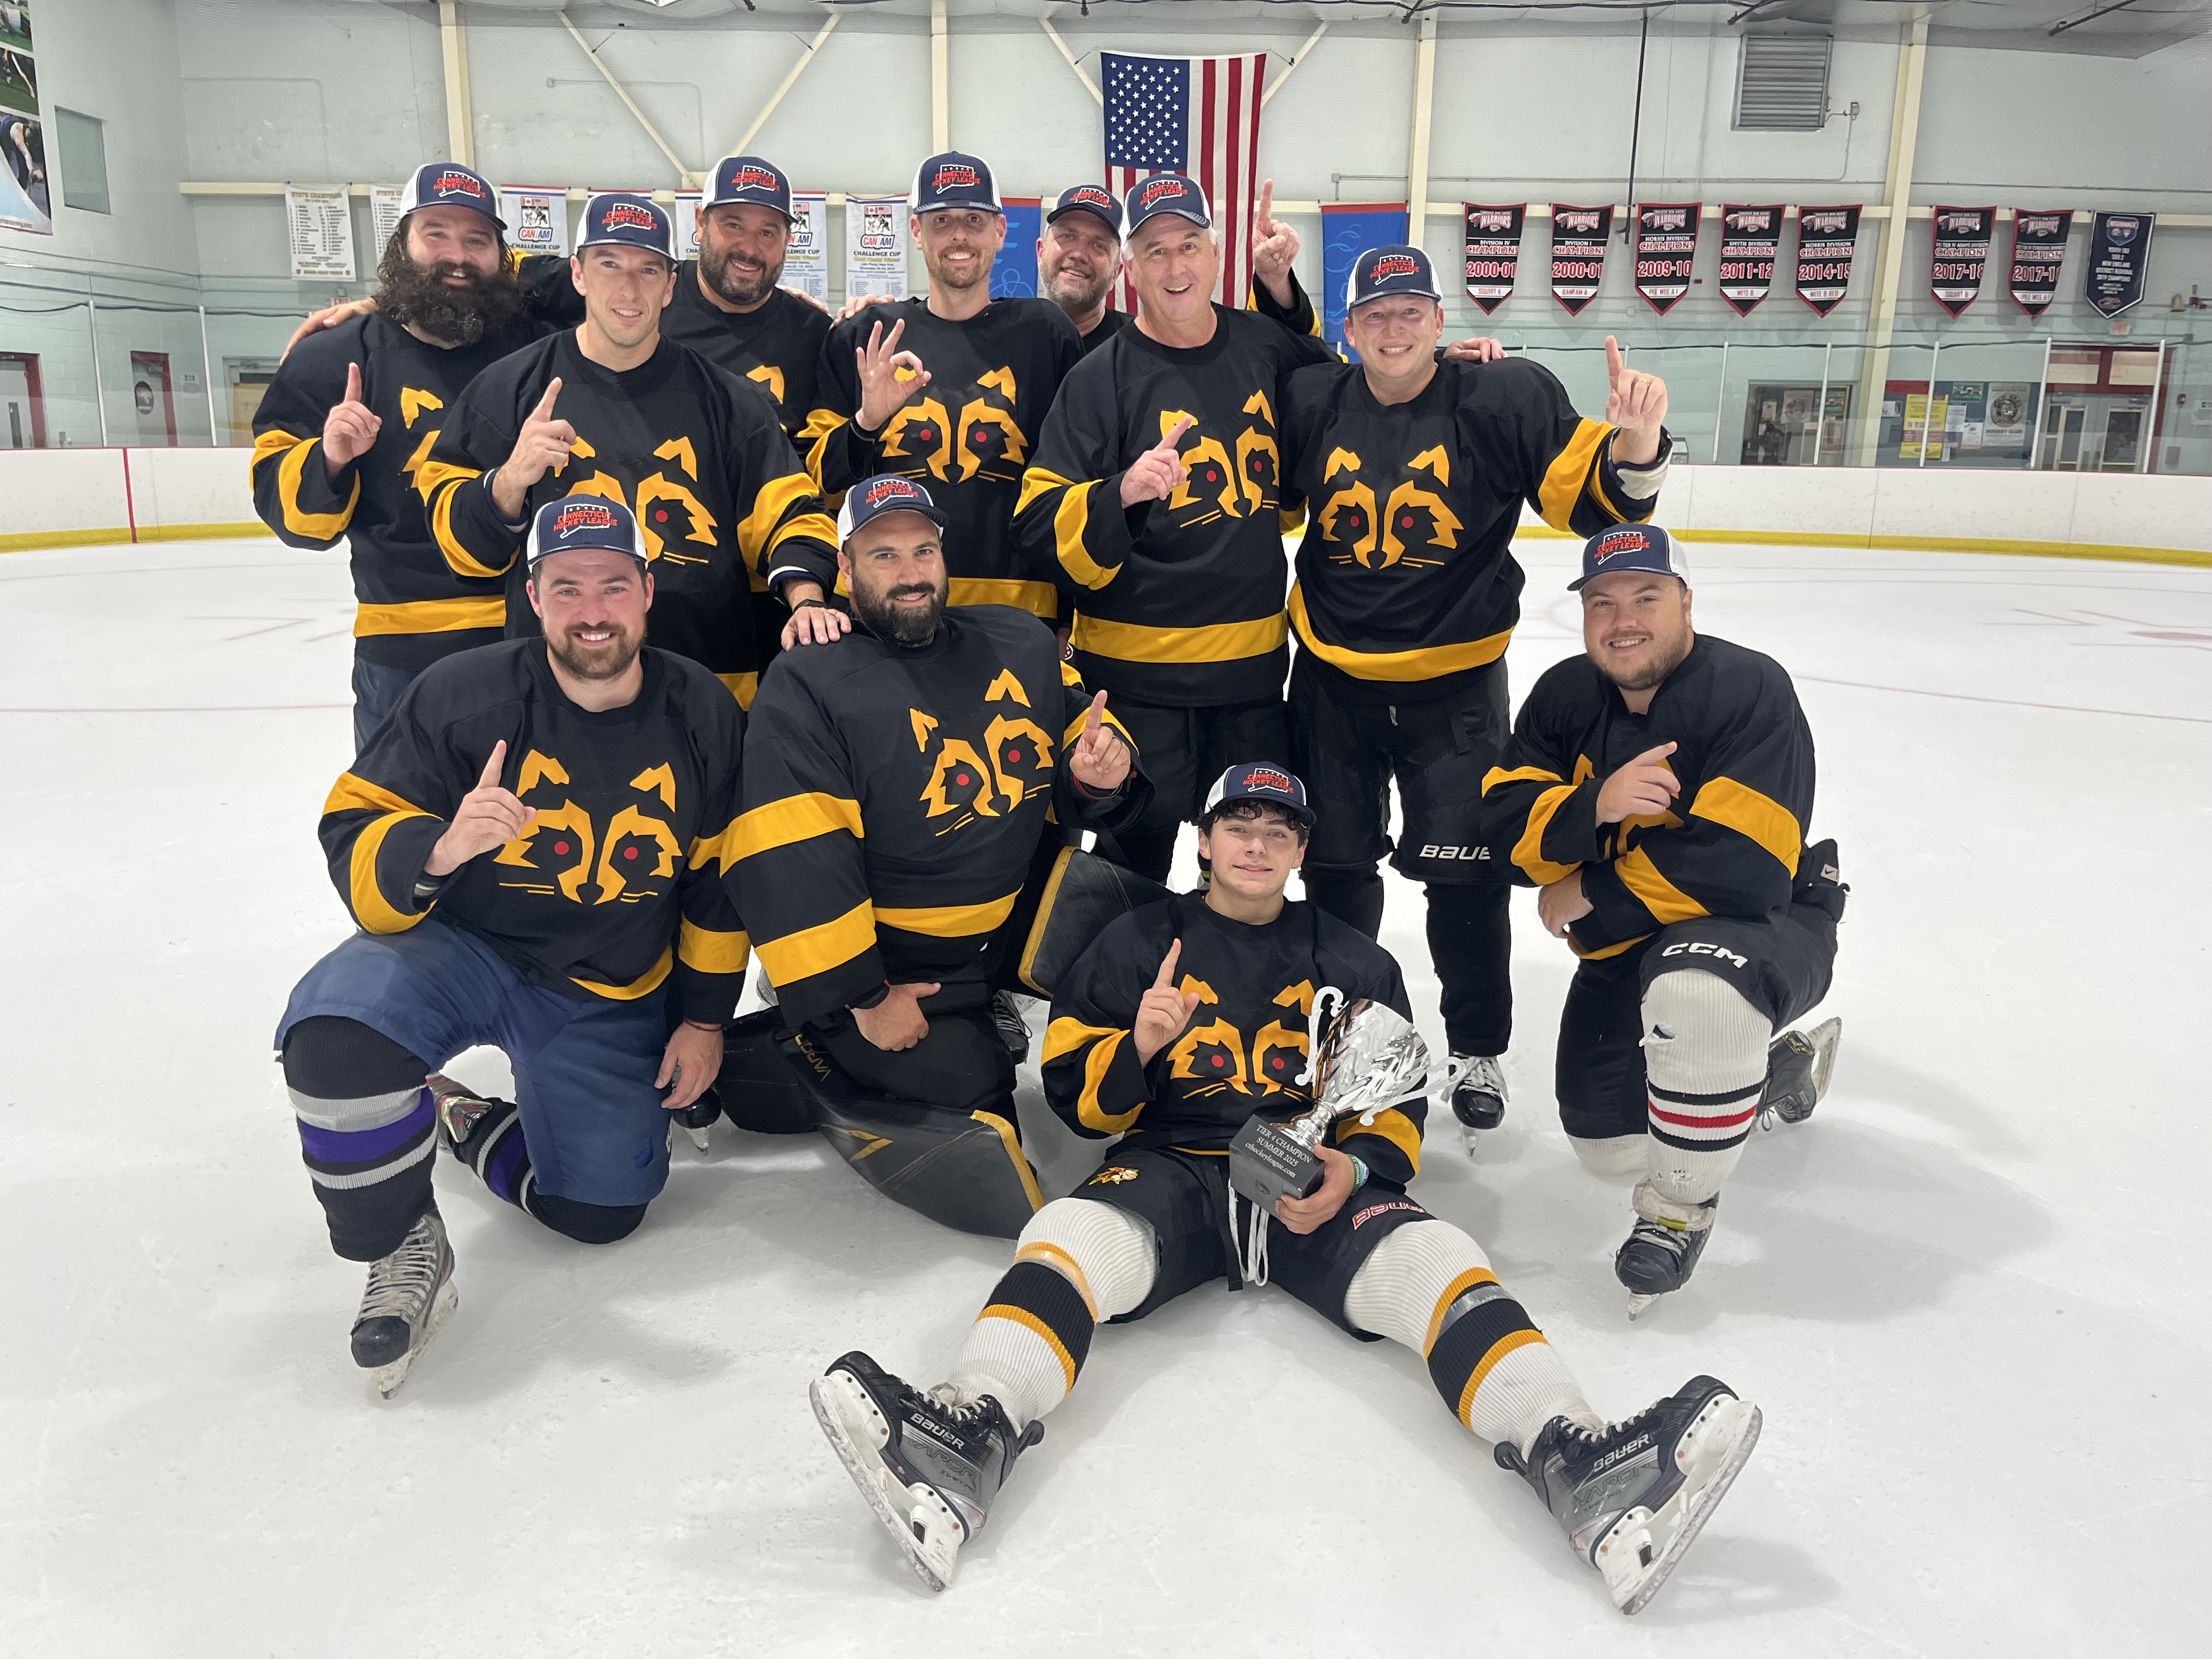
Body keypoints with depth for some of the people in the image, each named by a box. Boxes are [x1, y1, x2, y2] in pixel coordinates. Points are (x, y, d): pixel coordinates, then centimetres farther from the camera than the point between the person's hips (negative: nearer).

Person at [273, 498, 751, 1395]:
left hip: (613, 1000, 3)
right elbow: (355, 836, -14)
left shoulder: (702, 714, -7)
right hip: (460, 949, -2)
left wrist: (704, 1016, 3)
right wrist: (437, 850, -38)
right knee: (336, 1025, -34)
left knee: (602, 1210, -4)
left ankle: (466, 1122, 28)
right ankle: (404, 1247, -9)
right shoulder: (465, 695, -16)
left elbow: (720, 878, 4)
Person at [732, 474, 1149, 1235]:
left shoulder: (1019, 642, 5)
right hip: (884, 962, -6)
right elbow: (791, 868, -18)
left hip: (1014, 925, 6)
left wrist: (1100, 774, -11)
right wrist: (859, 1001, -19)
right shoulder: (806, 686, -13)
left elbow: (1072, 772, 14)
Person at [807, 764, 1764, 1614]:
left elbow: (1396, 1107, 12)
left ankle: (1581, 1470, -44)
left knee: (1432, 1259, -28)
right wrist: (1138, 1049, -12)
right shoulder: (1137, 944, 14)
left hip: (1314, 1186, 1)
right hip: (1171, 1171, -1)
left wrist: (1353, 1169, -10)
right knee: (1074, 1236, -32)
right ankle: (965, 1449, -54)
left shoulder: (1355, 964, 18)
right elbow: (1076, 1094, 10)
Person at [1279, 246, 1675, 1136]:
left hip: (1455, 685, -2)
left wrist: (1635, 443, -30)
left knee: (1466, 878, 3)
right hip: (1332, 679, 3)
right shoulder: (1311, 403, -4)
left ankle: (1478, 1051, 24)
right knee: (1336, 869, 14)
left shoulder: (1504, 395, -11)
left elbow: (1596, 496, -13)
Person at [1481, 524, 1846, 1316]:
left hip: (1761, 929, -7)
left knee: (1693, 991, -42)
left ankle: (1680, 1206, -15)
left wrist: (1591, 894, -21)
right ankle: (1775, 1066, 36)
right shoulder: (1565, 696, -3)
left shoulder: (1750, 688, -23)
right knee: (1606, 1145, 10)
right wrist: (1595, 806, -31)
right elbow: (1505, 823, -11)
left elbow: (1742, 868, -32)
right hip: (1627, 947, 7)